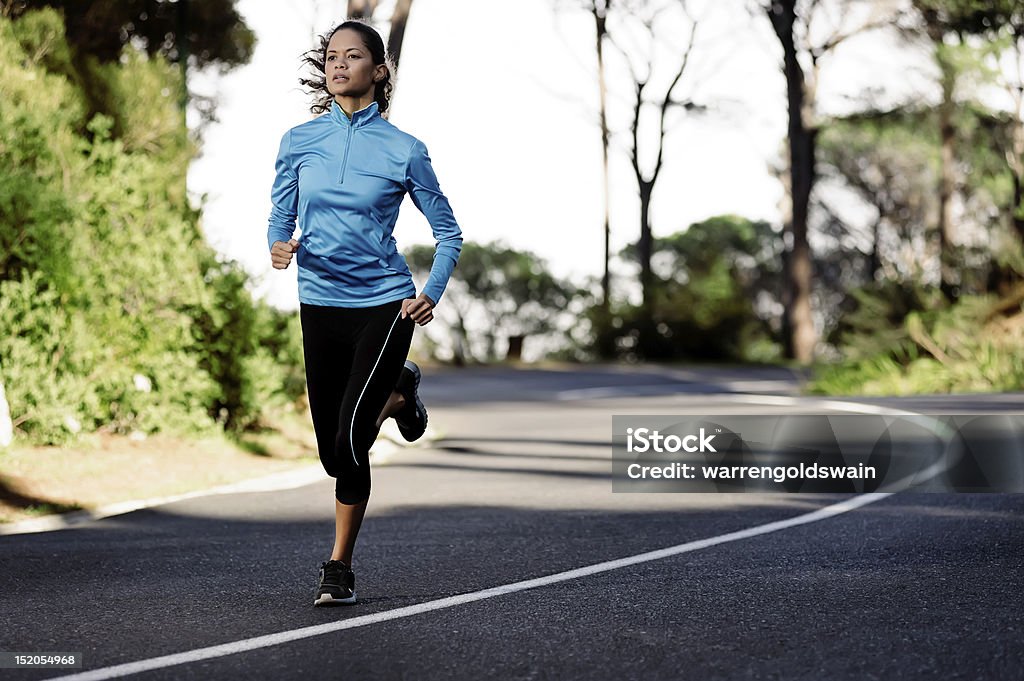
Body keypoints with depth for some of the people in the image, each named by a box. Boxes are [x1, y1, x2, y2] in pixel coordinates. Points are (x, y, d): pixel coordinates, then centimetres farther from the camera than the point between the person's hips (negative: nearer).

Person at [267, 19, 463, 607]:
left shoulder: (403, 150, -3)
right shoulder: (300, 141, 4)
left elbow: (448, 232, 5)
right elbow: (280, 220, 10)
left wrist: (432, 294, -9)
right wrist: (280, 246, -13)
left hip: (383, 305, -4)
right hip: (319, 306, 4)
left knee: (350, 439, -17)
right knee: (333, 455, 10)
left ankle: (340, 568, 1)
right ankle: (398, 391, 42)